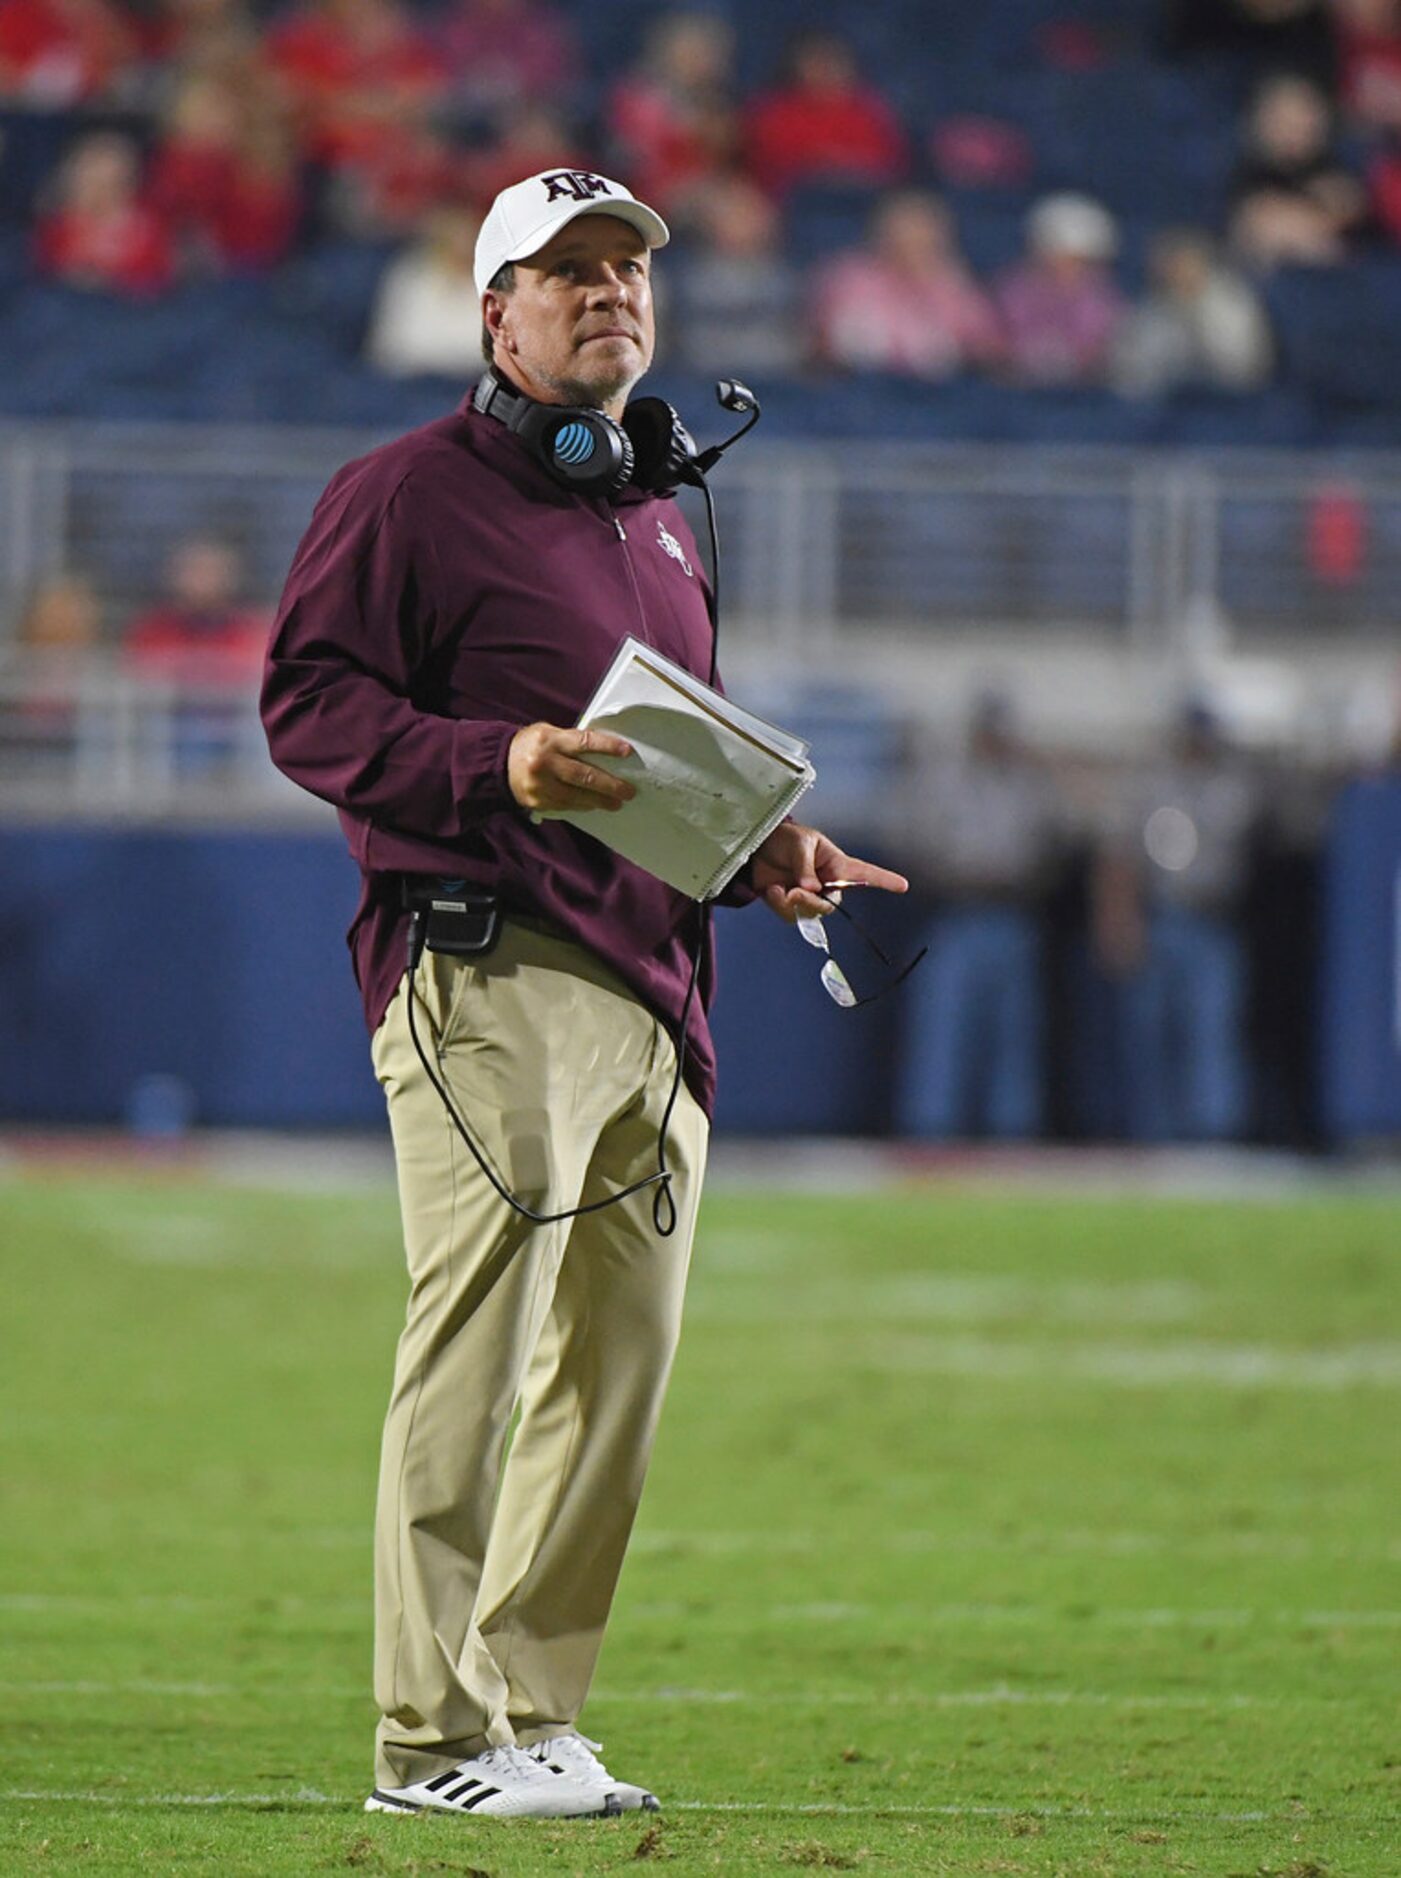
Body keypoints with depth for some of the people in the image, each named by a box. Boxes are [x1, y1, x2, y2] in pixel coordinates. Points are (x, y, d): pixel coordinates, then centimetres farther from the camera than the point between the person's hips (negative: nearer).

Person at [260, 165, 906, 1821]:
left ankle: (531, 1713, 16)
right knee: (476, 1348, -12)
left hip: (651, 984, 8)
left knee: (621, 1359, 8)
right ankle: (433, 1737, -10)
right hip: (484, 968, -8)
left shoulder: (657, 516, 23)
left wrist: (764, 847, 13)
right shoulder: (409, 493, -2)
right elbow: (310, 703, -9)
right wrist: (496, 765, -23)